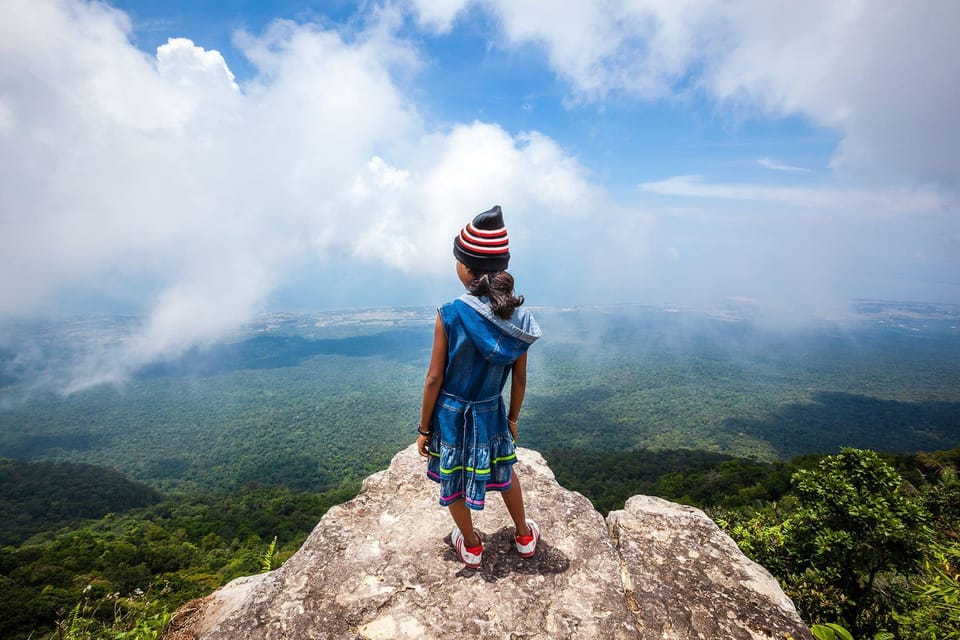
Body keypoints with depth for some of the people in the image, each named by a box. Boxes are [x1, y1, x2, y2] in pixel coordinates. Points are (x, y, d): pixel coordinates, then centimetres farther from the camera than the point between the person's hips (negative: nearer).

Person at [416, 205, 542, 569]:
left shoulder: (449, 316, -23)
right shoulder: (517, 317, -13)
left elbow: (434, 379, -16)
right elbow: (519, 379, -3)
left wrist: (424, 428, -3)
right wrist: (513, 417, 14)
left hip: (450, 414, -3)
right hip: (490, 413, 3)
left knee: (454, 482, 22)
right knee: (504, 472, 28)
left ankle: (471, 547, 44)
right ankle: (525, 536, 48)